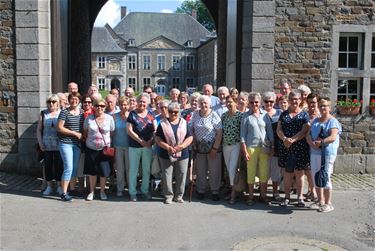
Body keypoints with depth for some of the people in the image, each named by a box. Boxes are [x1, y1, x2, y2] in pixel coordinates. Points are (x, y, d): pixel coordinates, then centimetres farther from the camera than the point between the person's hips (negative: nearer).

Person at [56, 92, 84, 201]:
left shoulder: (82, 113, 9)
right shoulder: (64, 112, -6)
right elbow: (59, 128, -10)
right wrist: (75, 133, -13)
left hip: (77, 144, 5)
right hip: (66, 143, -5)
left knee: (75, 167, 11)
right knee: (69, 168, -10)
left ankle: (72, 188, 25)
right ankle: (64, 193, -3)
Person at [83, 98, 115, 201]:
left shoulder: (109, 118, -2)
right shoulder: (89, 118, -1)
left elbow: (112, 133, 5)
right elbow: (85, 132, 10)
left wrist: (109, 144, -3)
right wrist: (89, 141, 0)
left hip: (104, 149, 0)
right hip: (91, 149, 0)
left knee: (104, 172, 2)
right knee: (92, 171, 9)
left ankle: (102, 191, 21)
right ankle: (91, 191, 24)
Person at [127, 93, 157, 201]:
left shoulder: (150, 114, 6)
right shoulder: (132, 114, -3)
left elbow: (155, 129, 3)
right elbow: (129, 130, -9)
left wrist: (151, 140, -12)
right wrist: (141, 141, -13)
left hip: (148, 146, 3)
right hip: (134, 146, -3)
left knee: (147, 169, 12)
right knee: (133, 170, 5)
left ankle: (145, 190, 28)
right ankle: (132, 192, 16)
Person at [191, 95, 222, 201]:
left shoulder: (214, 115, -8)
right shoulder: (195, 114, 4)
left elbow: (219, 133, -10)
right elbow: (192, 129, 12)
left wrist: (215, 148, -13)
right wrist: (194, 143, 1)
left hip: (213, 147, -3)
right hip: (199, 147, 4)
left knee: (214, 171, 2)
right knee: (200, 170, 11)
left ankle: (215, 191, 16)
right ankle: (201, 191, 24)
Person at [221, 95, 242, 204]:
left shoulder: (240, 115, -9)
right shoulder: (224, 115, 7)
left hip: (236, 145, -6)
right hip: (225, 145, 6)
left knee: (232, 169, -10)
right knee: (229, 169, 12)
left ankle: (233, 193, -2)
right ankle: (231, 189, 25)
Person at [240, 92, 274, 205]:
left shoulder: (265, 114, 6)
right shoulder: (246, 116, 0)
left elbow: (270, 131, 11)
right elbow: (243, 134, -1)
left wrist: (272, 147, 7)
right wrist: (245, 151, -6)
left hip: (265, 147, 2)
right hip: (251, 147, -2)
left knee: (264, 173, 5)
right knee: (251, 173, 3)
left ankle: (263, 195, 20)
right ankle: (251, 196, 15)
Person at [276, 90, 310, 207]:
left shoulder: (304, 115, 1)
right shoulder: (284, 114, 11)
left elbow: (304, 131, -9)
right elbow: (278, 129, 4)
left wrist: (293, 139, -20)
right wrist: (284, 138, -15)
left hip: (300, 147, -3)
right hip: (286, 148, 3)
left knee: (299, 172, 4)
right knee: (287, 172, 8)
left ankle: (300, 197, 14)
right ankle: (287, 196, 17)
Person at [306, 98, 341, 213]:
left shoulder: (333, 121, -5)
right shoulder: (316, 120, 16)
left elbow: (333, 137, -17)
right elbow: (308, 134, 9)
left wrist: (320, 142, -25)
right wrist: (311, 143, -11)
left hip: (327, 153, -7)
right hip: (314, 152, 7)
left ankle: (328, 203, 5)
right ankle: (320, 201, 23)